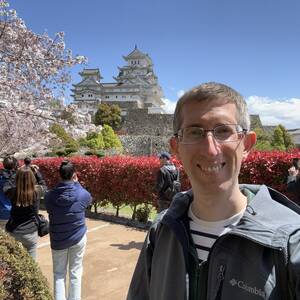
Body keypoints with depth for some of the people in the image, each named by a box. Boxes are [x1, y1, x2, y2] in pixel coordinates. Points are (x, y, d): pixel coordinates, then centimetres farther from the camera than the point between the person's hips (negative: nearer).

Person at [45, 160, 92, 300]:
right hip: (78, 238, -1)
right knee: (75, 273, 13)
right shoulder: (82, 194, -17)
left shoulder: (49, 195, -13)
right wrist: (76, 183, 7)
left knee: (59, 274, 15)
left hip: (57, 240, 1)